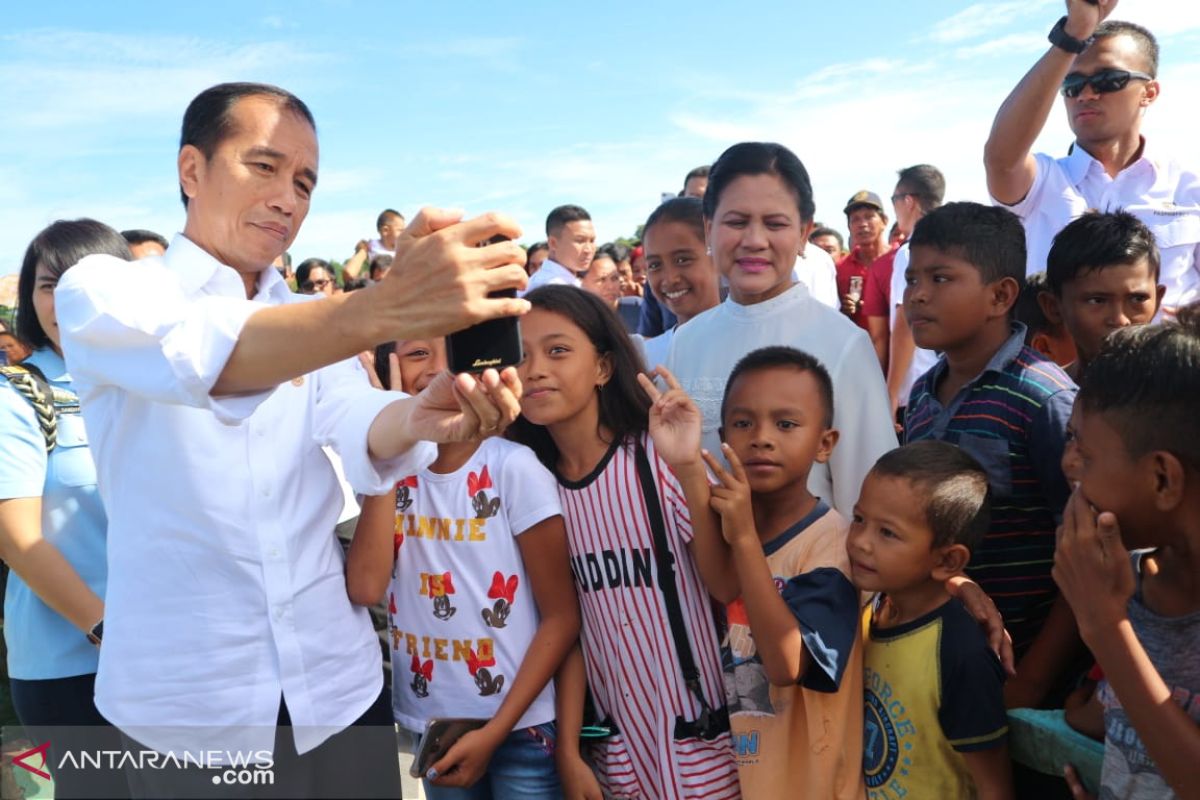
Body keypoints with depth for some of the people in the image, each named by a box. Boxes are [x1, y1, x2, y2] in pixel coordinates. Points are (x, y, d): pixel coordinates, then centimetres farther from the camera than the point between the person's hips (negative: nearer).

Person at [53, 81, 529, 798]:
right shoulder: (102, 290, -5)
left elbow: (359, 427, -13)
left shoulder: (316, 324, 8)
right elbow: (200, 355, -29)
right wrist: (384, 309, -46)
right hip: (184, 703, -3)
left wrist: (419, 418, -37)